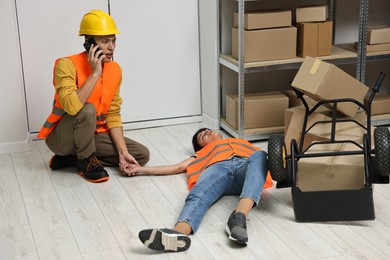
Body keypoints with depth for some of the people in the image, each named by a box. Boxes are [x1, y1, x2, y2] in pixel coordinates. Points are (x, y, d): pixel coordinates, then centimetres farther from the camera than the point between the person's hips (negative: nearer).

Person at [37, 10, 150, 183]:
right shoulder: (67, 65, -22)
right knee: (88, 110, -36)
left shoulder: (115, 70, -3)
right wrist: (96, 73, -32)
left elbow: (113, 115, -1)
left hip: (92, 135, 7)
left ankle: (73, 159, 0)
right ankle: (86, 161, -10)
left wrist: (123, 152, -11)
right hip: (61, 137, -6)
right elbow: (72, 107, -38)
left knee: (142, 155, -4)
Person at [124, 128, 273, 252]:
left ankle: (239, 217, -58)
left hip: (246, 165, 0)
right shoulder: (204, 152, 43)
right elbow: (179, 167, 34)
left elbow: (260, 157, 33)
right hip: (218, 167, 0)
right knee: (198, 195, -35)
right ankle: (179, 233, -65)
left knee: (259, 156, -37)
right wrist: (142, 169, 27)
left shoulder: (242, 142, 47)